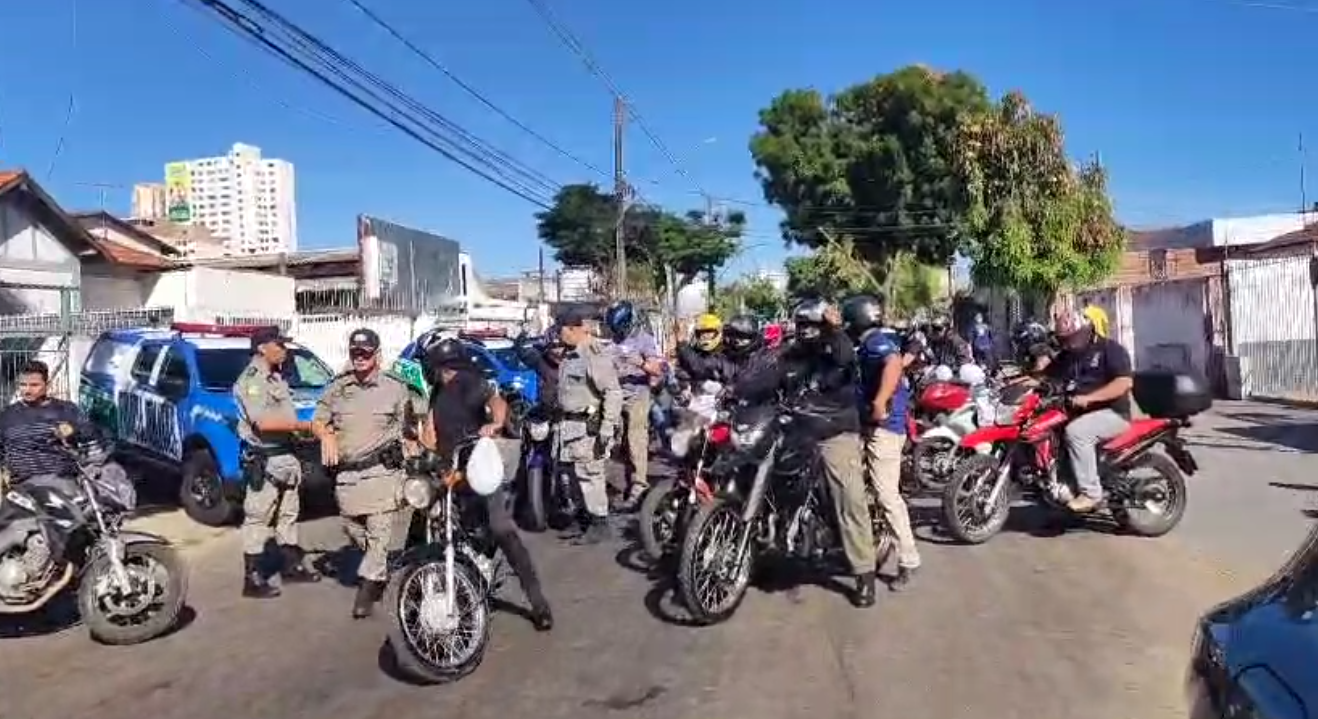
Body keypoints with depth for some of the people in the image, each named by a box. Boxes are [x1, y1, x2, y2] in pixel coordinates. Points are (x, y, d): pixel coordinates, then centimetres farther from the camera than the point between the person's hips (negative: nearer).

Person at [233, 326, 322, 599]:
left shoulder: (276, 377, 14)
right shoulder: (250, 380, -14)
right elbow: (262, 423, -24)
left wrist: (311, 428, 12)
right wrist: (304, 425, -23)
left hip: (286, 456, 9)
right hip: (264, 460, -9)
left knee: (288, 514, 19)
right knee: (258, 519, -3)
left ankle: (291, 565, 31)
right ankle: (253, 579, 3)